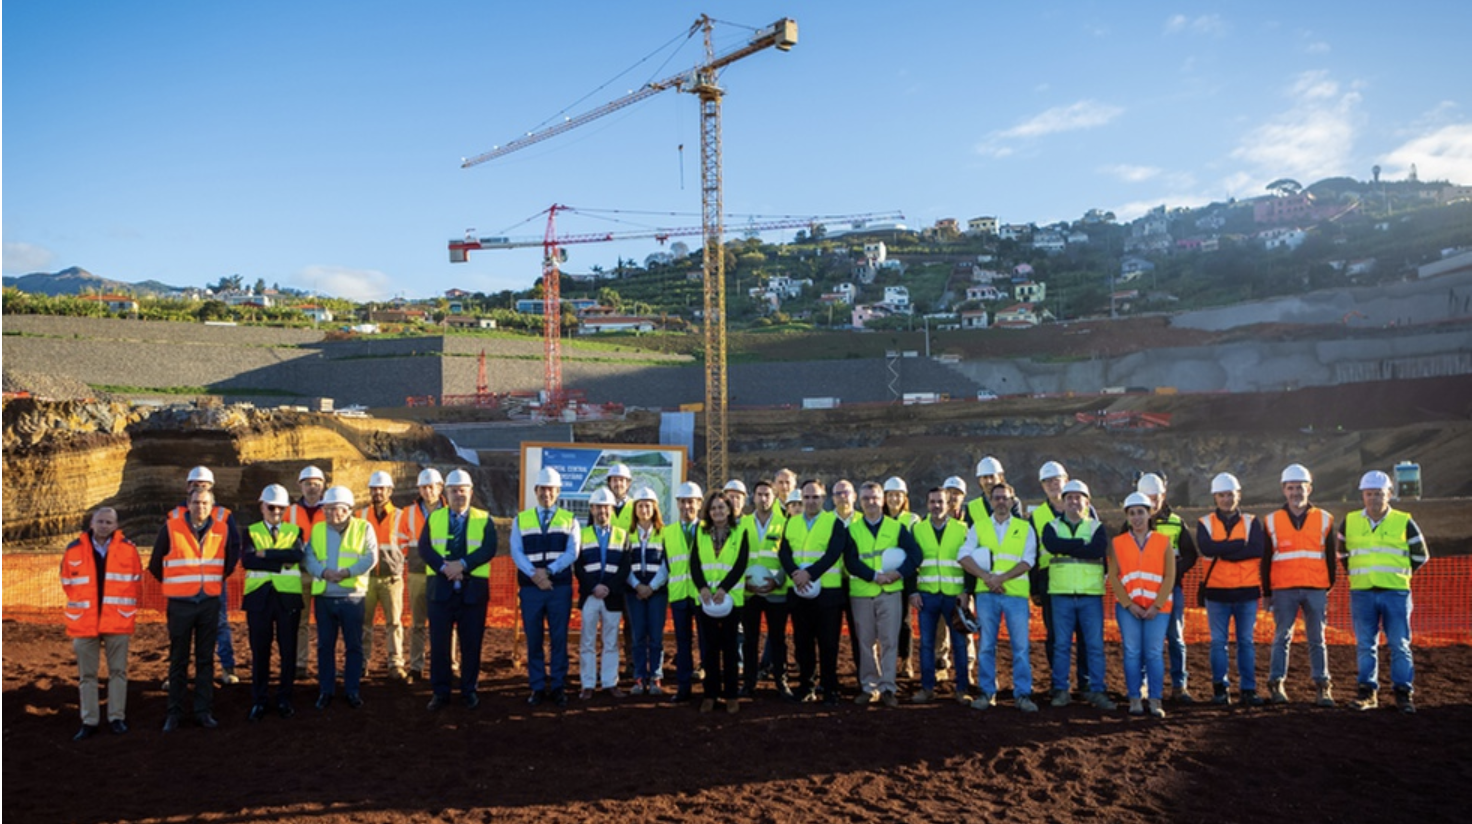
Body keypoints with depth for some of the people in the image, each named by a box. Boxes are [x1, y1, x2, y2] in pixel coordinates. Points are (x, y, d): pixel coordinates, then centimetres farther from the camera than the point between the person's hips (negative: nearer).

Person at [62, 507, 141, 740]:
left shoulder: (128, 549, 0)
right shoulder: (74, 550, 0)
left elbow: (136, 582, 8)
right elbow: (67, 583, 9)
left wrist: (125, 608, 7)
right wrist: (83, 607, 9)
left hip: (118, 621, 0)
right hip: (84, 622, 1)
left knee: (118, 672, 5)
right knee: (87, 675, 6)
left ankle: (116, 718, 14)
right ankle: (89, 722, 13)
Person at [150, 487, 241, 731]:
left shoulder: (222, 528, 0)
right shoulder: (171, 527, -7)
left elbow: (233, 555, 19)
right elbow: (155, 564, 5)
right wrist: (172, 583, 13)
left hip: (210, 603, 2)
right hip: (180, 603, -2)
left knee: (206, 659, 8)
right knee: (178, 660, 5)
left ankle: (204, 711, 14)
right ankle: (174, 713, 12)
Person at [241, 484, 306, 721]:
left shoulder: (294, 531, 9)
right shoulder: (251, 532, 7)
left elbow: (298, 554, -12)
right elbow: (247, 560, -11)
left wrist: (265, 554, -14)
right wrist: (282, 563, -14)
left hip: (288, 597, 1)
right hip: (259, 596, 0)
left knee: (288, 650, 5)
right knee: (259, 651, 4)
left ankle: (285, 699, 17)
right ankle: (259, 701, 14)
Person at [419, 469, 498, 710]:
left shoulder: (484, 519, 6)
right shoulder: (434, 518, 10)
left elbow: (488, 549, -8)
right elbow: (424, 548, -1)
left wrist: (462, 564, -19)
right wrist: (444, 567, -17)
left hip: (473, 589, -1)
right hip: (441, 588, 1)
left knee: (471, 643, 4)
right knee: (439, 643, 2)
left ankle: (469, 691, 15)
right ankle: (440, 691, 12)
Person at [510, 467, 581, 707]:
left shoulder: (569, 520, 8)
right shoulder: (521, 519, 10)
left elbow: (572, 552, -3)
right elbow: (516, 552, 1)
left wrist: (548, 571, -16)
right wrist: (534, 574, -15)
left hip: (560, 587, -1)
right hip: (530, 588, 1)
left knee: (559, 639, 2)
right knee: (534, 640, 4)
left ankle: (558, 687, 10)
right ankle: (537, 688, 12)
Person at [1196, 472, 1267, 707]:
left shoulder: (1252, 522, 6)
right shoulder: (1205, 523, 4)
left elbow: (1258, 549, -13)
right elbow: (1206, 548, -16)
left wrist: (1222, 551, -15)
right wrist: (1240, 544, -16)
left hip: (1247, 591, 0)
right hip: (1217, 591, 0)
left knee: (1246, 642, 4)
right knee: (1218, 642, 3)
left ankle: (1249, 689, 9)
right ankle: (1220, 688, 11)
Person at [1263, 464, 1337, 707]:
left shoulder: (1325, 520, 7)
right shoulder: (1272, 521, 6)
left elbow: (1330, 558, 12)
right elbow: (1265, 560, 9)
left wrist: (1328, 587, 10)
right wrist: (1267, 592, 7)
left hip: (1315, 590, 1)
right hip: (1283, 591, 0)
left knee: (1317, 640, 4)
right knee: (1281, 638, 3)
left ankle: (1323, 687, 8)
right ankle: (1275, 685, 9)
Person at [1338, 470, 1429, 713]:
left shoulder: (1404, 522, 1)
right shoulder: (1349, 522, 6)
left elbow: (1421, 555, 11)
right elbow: (1342, 552, 22)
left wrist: (1399, 574, 8)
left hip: (1396, 593, -2)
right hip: (1362, 593, 2)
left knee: (1400, 644, 0)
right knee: (1365, 645, 5)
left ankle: (1404, 692, 8)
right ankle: (1368, 692, 12)